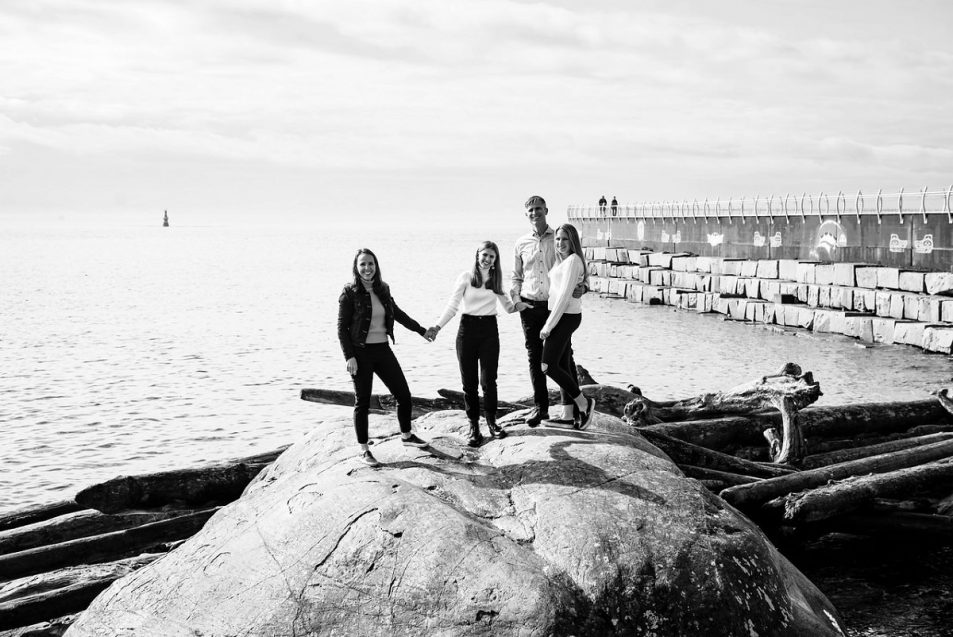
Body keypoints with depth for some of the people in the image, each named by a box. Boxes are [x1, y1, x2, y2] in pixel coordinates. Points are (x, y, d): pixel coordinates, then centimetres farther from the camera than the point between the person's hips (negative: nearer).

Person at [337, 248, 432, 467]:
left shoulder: (382, 289, 6)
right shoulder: (350, 293, -10)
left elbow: (397, 313, 21)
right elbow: (342, 327, -10)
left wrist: (421, 330, 28)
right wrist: (349, 356, -17)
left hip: (383, 350, 6)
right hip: (361, 353, -6)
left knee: (403, 394, 10)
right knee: (362, 401, 3)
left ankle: (406, 435, 32)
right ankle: (364, 450, 16)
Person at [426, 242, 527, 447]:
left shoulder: (496, 278, 10)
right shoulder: (466, 277, -1)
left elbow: (505, 303, 21)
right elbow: (452, 305, -3)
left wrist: (515, 306, -1)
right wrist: (438, 326, -13)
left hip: (489, 329, 2)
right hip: (468, 328, -2)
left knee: (489, 380, -2)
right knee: (469, 381, 0)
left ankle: (491, 422, 15)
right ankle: (474, 427, 8)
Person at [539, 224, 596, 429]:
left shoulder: (572, 261, -15)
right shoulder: (562, 261, 14)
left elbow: (564, 295, -20)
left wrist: (549, 325, -18)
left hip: (566, 317, -10)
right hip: (562, 317, 10)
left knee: (548, 366, -9)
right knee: (564, 365, 11)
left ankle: (583, 402, 1)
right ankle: (579, 411, 17)